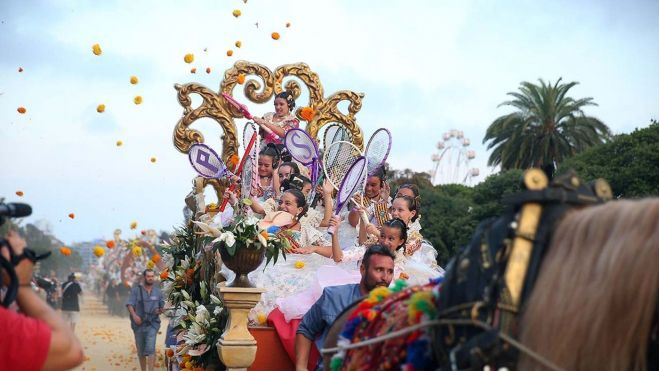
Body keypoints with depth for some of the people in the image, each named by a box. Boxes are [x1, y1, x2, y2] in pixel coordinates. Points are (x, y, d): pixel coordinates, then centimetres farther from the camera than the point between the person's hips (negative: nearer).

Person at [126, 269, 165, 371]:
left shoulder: (158, 291, 9)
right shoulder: (136, 290, 2)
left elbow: (162, 306, 16)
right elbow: (129, 304, -6)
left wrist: (160, 310, -8)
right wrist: (134, 315, -24)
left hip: (152, 324, 0)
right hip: (138, 324, 1)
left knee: (150, 349, -17)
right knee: (141, 351, 9)